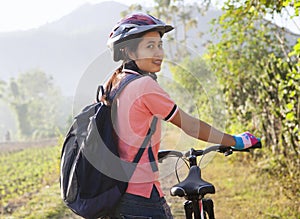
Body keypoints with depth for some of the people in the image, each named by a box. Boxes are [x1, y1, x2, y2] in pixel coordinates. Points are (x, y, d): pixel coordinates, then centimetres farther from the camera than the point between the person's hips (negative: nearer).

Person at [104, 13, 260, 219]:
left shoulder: (113, 85, 10)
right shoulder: (145, 85, -14)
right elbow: (190, 125, -8)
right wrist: (235, 141, 3)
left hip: (116, 195, 9)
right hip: (142, 198, -9)